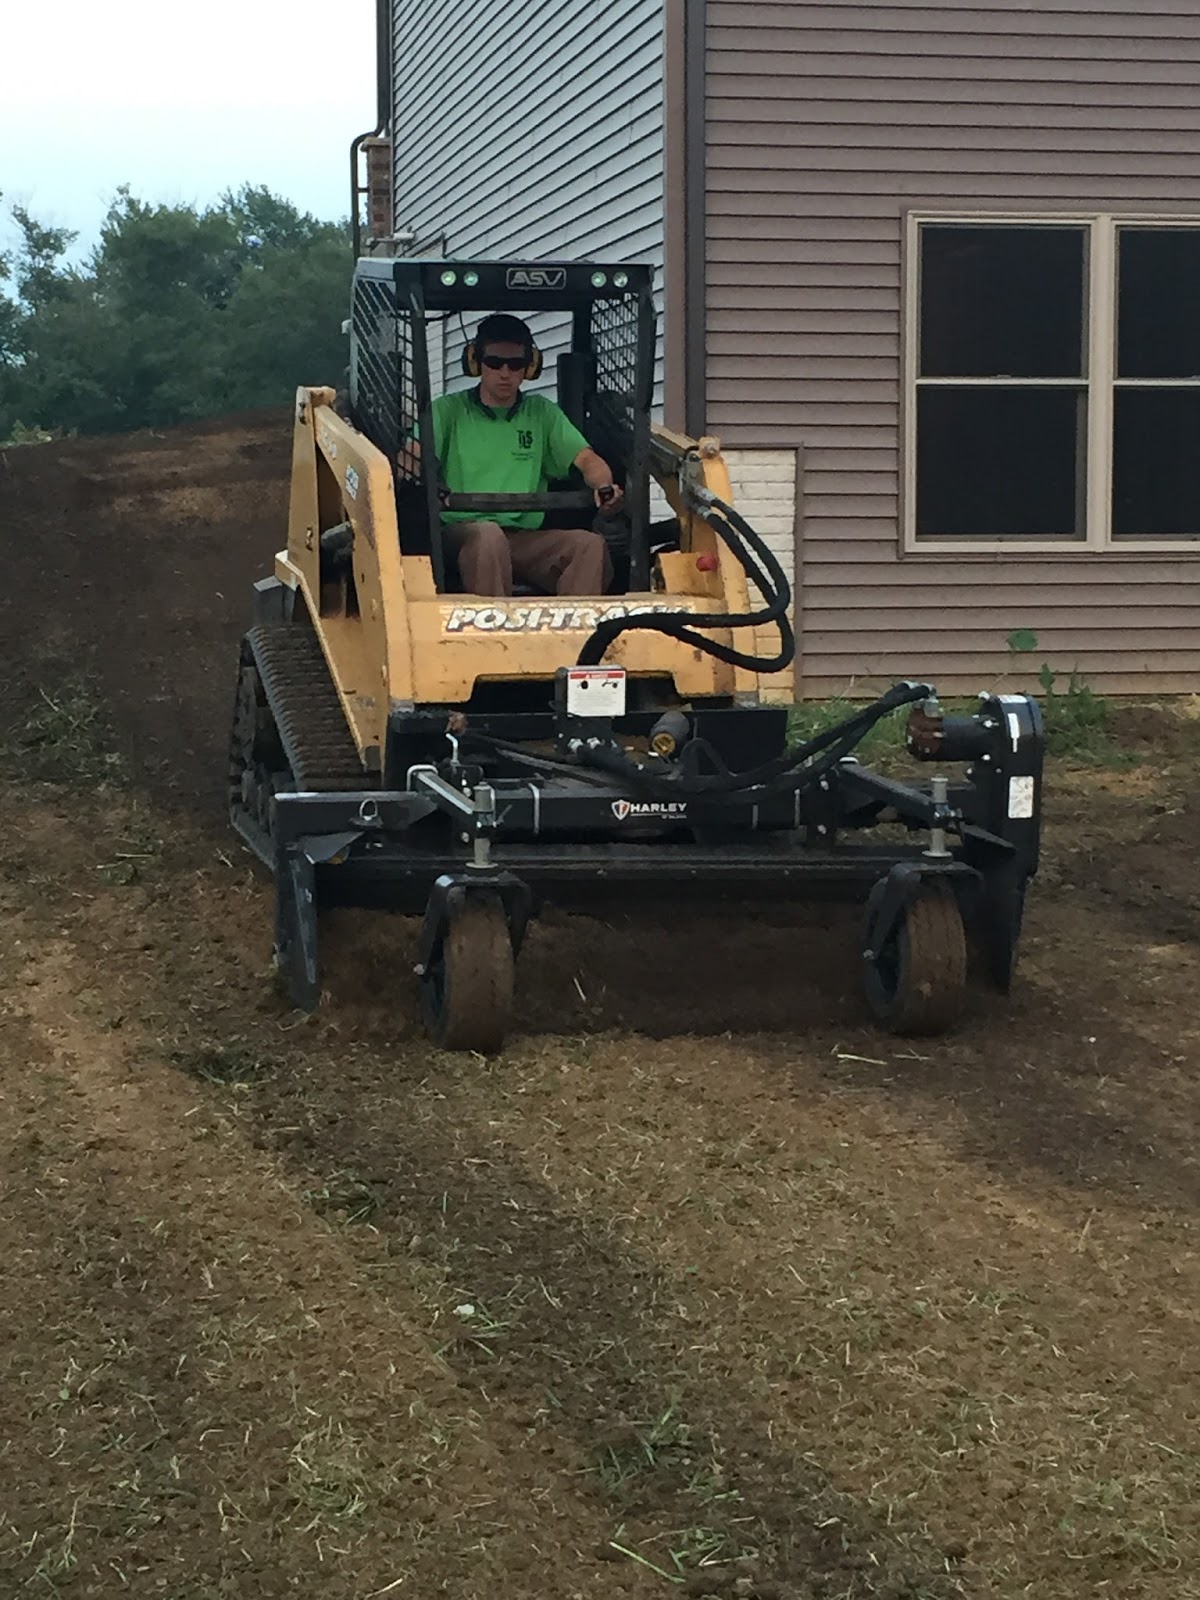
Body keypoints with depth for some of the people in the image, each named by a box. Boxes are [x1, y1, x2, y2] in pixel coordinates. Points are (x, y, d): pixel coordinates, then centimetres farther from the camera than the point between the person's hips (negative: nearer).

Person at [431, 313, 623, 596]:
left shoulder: (542, 413, 22)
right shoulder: (448, 410, 13)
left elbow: (585, 458, 11)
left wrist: (604, 487, -14)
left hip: (526, 537, 3)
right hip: (463, 529, -3)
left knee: (590, 544, -26)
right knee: (488, 535, -39)